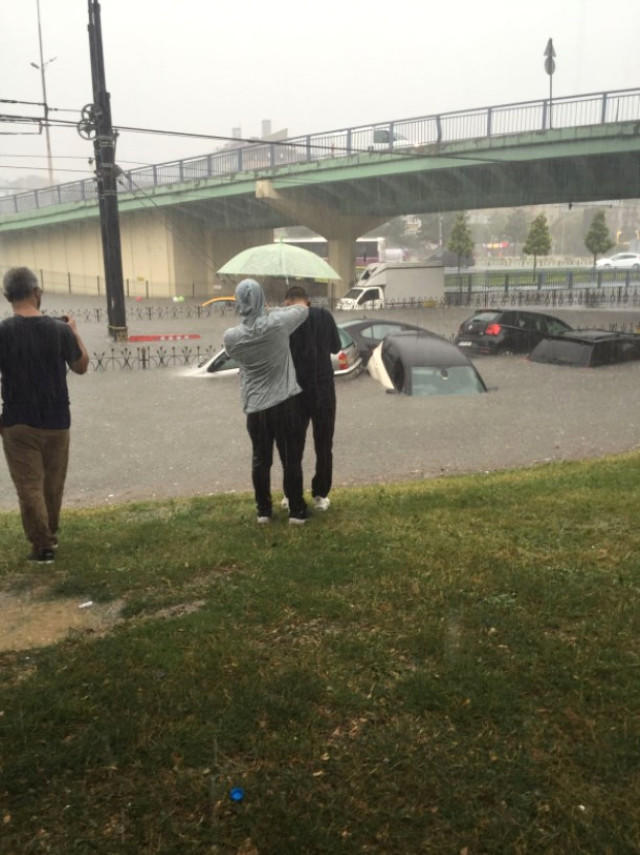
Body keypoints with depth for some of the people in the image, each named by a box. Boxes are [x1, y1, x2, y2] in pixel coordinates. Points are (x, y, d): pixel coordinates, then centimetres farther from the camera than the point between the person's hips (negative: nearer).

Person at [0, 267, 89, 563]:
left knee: (29, 485, 6)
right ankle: (50, 533, 34)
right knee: (53, 483, 19)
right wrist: (75, 332, 16)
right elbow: (81, 367, 6)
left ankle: (43, 546, 10)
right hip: (57, 420, 3)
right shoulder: (59, 329, -7)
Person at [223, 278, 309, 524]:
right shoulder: (277, 323, -12)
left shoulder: (231, 337, -7)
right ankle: (296, 511, 16)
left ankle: (263, 510, 23)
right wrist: (274, 310, 23)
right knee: (291, 459, 8)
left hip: (255, 407, 2)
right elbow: (304, 309, 6)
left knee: (260, 460, 15)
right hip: (286, 403, -2)